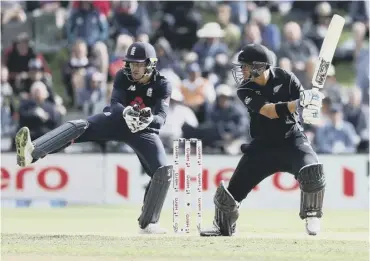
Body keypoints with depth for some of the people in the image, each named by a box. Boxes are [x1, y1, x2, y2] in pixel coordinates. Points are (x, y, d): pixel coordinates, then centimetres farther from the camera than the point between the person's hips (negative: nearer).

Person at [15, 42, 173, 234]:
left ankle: (148, 223, -2)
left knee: (163, 171, -19)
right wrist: (126, 112, -45)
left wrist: (149, 120, -48)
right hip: (117, 120, 0)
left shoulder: (162, 86, -15)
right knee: (79, 126, -27)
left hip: (145, 130, 0)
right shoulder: (123, 77, -10)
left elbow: (161, 118, -24)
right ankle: (32, 152, -51)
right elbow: (115, 103, -21)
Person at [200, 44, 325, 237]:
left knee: (312, 172, -29)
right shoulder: (245, 90, -10)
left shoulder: (285, 78, -9)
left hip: (291, 139, -1)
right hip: (263, 145, 2)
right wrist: (297, 103, -40)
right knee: (234, 189, 0)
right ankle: (223, 226, 30)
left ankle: (312, 219, -6)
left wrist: (310, 110, -36)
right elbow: (270, 111, -25)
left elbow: (307, 111, -10)